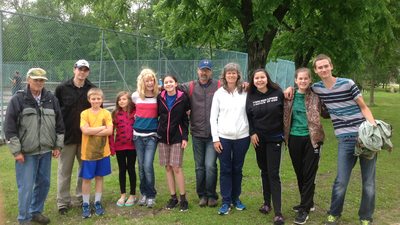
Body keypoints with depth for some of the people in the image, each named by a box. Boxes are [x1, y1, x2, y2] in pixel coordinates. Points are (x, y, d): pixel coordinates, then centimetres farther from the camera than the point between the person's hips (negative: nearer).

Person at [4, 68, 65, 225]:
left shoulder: (52, 100, 7)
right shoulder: (18, 100, -5)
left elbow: (59, 125, 12)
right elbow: (10, 127, -6)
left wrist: (58, 146, 9)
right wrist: (16, 151, -9)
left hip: (46, 152, 4)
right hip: (26, 153, -4)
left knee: (44, 183, 13)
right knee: (26, 186, 0)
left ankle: (36, 212, 32)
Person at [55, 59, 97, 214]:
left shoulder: (93, 89, 2)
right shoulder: (62, 88, -2)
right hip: (67, 136, -1)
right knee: (64, 170, 7)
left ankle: (82, 197, 28)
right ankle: (63, 201, 20)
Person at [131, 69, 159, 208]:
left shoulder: (159, 96, -2)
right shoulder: (136, 95, 2)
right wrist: (138, 115, 11)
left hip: (152, 135, -2)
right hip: (138, 135, 2)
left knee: (148, 166, -10)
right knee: (141, 166, 9)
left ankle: (151, 195, 7)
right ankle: (143, 193, 25)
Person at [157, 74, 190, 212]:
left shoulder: (183, 98, -4)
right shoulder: (160, 98, 3)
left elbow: (185, 120, -1)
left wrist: (185, 138, -7)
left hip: (177, 137, -3)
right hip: (163, 136, 3)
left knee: (177, 168, -6)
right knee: (168, 168, 7)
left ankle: (183, 199, 6)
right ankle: (173, 198, 18)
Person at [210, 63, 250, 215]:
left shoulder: (245, 92, 4)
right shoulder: (219, 93, 3)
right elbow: (213, 118, 3)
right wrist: (215, 138, -3)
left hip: (242, 137, 1)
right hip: (223, 137, -1)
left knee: (237, 169, 10)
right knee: (225, 170, 3)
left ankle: (236, 198, 25)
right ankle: (226, 202, 14)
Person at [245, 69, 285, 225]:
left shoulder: (278, 93, -7)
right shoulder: (251, 97, -1)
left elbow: (285, 112, 1)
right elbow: (249, 116, 9)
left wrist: (285, 132, -1)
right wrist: (252, 133, -1)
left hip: (275, 138, -3)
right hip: (259, 139, 3)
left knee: (274, 173, -7)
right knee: (264, 171, 13)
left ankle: (278, 212, -3)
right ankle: (267, 203, 28)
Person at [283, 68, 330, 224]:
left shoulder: (316, 96, -1)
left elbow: (326, 113, 8)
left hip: (311, 138, -3)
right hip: (294, 138, 3)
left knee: (309, 174, 0)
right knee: (299, 173, 13)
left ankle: (304, 209, 9)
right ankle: (308, 203, 31)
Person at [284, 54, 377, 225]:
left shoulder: (347, 83, -3)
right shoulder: (316, 88, 5)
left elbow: (364, 108, 1)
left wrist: (375, 127, -13)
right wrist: (291, 87, 4)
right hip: (345, 140, 1)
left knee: (368, 181, 6)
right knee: (341, 181, 1)